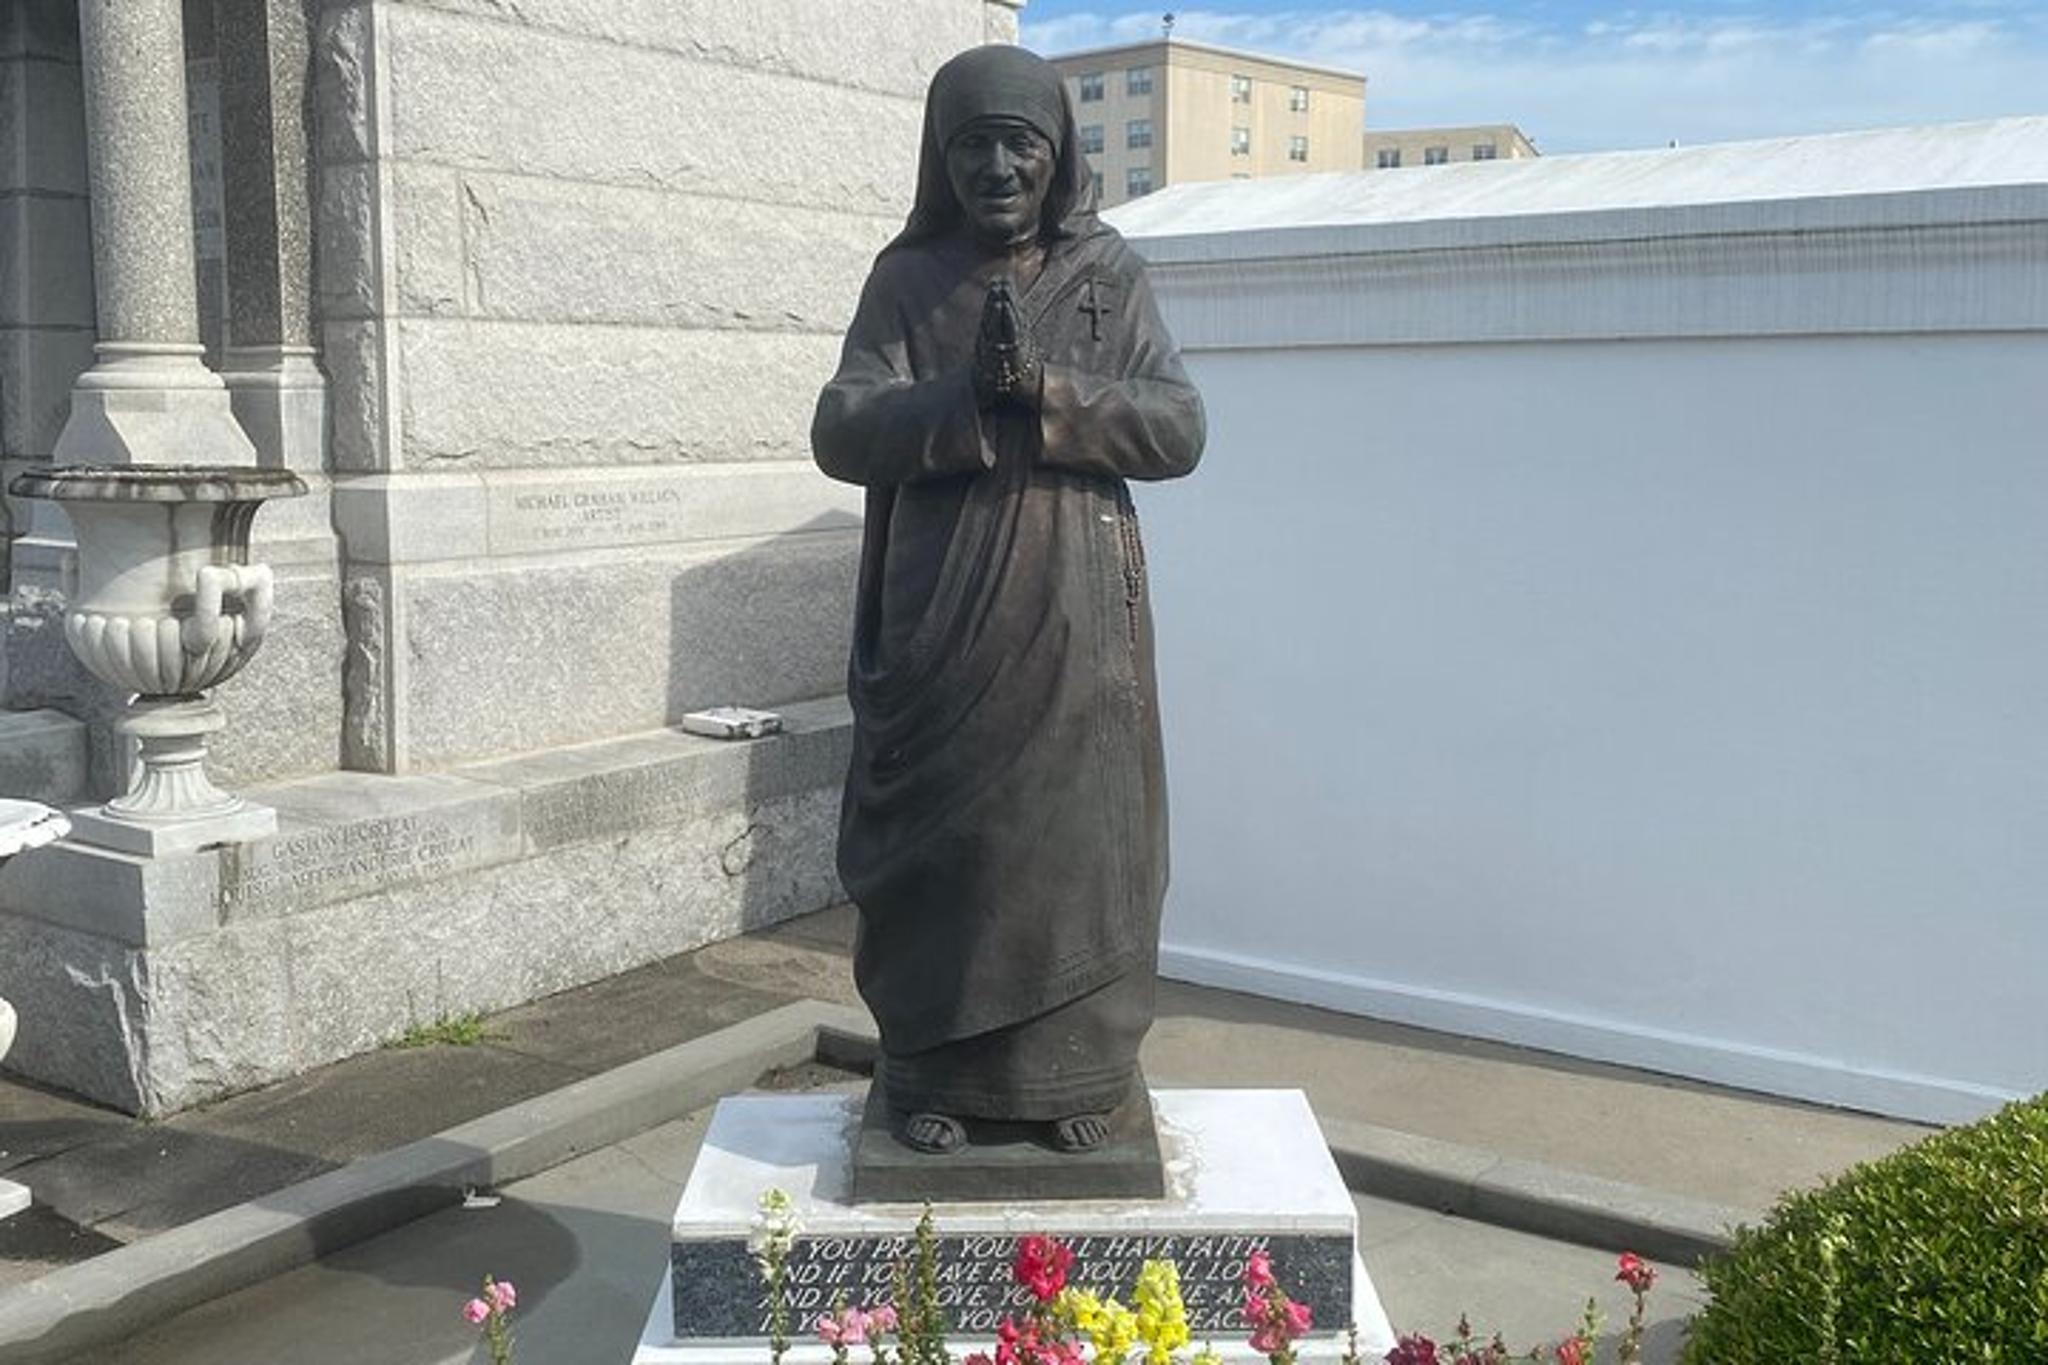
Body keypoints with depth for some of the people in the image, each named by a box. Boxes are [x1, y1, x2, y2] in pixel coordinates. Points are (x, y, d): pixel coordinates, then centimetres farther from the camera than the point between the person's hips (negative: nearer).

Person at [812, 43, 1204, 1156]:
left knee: (1077, 841, 3)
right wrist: (969, 396, -20)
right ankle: (929, 1076, 16)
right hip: (941, 621, 0)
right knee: (940, 844, 2)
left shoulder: (1110, 274, 6)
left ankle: (1074, 1076, 17)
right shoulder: (907, 281, 4)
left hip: (1078, 623, 1)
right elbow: (841, 434, -6)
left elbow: (1179, 430, -4)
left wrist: (1043, 388, -17)